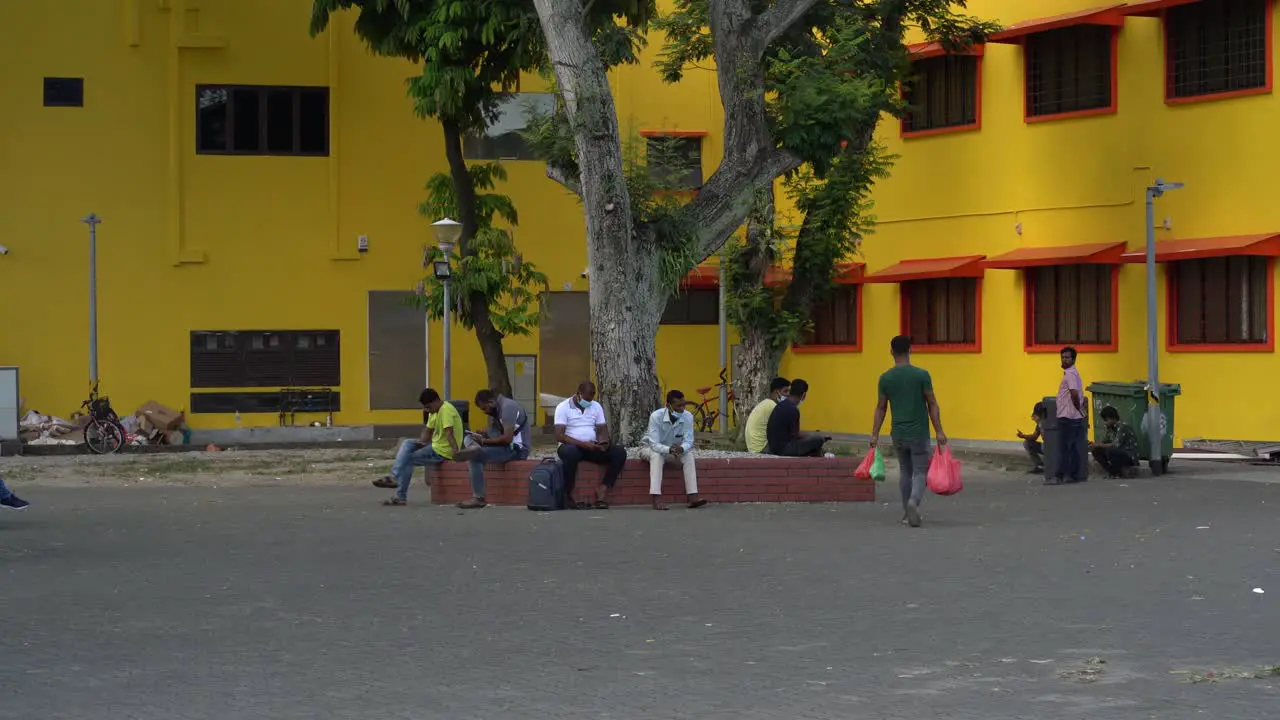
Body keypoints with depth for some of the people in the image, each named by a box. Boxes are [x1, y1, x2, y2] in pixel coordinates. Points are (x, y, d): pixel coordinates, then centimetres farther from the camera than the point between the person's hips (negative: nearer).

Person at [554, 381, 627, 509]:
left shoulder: (596, 406, 11)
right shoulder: (563, 407, -5)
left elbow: (602, 429, 9)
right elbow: (559, 436, -14)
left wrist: (603, 442, -16)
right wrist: (582, 444, -24)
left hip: (592, 447, 5)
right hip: (572, 446, -5)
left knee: (620, 453, -18)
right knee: (570, 453, -42)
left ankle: (603, 489, -19)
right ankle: (568, 495, -29)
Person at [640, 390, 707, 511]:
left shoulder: (688, 417, -18)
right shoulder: (656, 416, -29)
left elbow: (688, 441, -21)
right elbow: (654, 444, -33)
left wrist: (681, 449, -45)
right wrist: (669, 450, -52)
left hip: (674, 450, 4)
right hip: (651, 449, -4)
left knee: (688, 454, -25)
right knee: (656, 455, -37)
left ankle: (692, 496, -30)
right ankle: (657, 500, -47)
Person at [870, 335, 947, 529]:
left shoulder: (885, 378, -1)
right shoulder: (921, 375, -9)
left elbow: (881, 408, 3)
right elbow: (932, 405, -7)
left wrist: (875, 435, 9)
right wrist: (939, 432, -3)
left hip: (898, 434, 3)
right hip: (919, 434, -3)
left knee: (905, 472, 17)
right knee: (920, 472, 0)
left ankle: (907, 513, 21)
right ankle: (914, 501, -27)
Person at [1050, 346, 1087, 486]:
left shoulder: (1070, 374, -15)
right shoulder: (1072, 373, 17)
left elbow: (1074, 394, -26)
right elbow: (1077, 395, 20)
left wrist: (1079, 409, -14)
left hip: (1068, 417, -10)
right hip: (1074, 417, 10)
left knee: (1064, 448, -8)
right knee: (1073, 448, 9)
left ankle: (1059, 476, -8)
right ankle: (1073, 475, 11)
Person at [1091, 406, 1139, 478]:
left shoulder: (1122, 427, -18)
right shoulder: (1110, 429, 7)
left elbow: (1116, 445, -27)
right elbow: (1104, 443, 7)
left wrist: (1100, 445, -22)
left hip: (1130, 457, -8)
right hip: (1118, 454, 8)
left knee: (1110, 451, -33)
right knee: (1097, 451, -4)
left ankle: (1118, 474, -13)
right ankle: (1112, 473, 1)